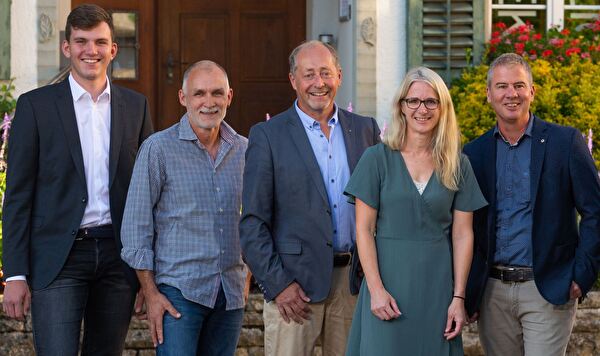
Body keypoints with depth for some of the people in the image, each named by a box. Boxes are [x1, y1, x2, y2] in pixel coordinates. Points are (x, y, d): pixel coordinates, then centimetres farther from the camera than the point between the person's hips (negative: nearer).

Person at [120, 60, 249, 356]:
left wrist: (246, 281, 12)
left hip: (231, 293, 5)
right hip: (178, 290, -4)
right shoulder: (159, 149, -5)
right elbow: (136, 225, -5)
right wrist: (150, 293, -10)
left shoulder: (244, 150, 9)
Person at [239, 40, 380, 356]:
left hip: (355, 279, 3)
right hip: (295, 282, -3)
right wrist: (277, 284, -10)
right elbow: (253, 221, -4)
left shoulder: (365, 129, 9)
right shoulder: (267, 136, -1)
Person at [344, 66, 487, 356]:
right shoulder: (377, 158, -1)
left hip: (438, 286, 2)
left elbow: (462, 234, 5)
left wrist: (459, 297, -2)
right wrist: (376, 289, -11)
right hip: (389, 283, -2)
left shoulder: (457, 165, 6)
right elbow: (364, 229, -3)